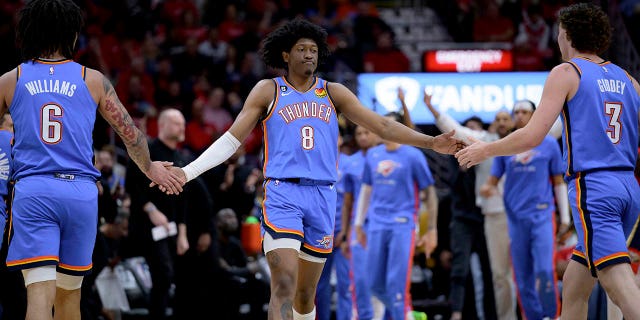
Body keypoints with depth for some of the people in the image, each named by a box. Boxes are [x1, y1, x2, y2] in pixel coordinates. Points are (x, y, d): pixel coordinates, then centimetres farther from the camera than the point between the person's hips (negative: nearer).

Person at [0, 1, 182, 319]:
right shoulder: (93, 80, 7)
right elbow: (131, 133, 14)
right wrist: (150, 168, 32)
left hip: (32, 191, -2)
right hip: (80, 191, 2)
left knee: (39, 292, -10)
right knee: (68, 292, 16)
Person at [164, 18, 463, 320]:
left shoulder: (332, 92, 13)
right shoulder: (268, 91, 6)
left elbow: (382, 125, 10)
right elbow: (231, 139, 4)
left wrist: (431, 142, 0)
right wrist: (187, 172, -5)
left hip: (322, 196, 3)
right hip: (282, 195, -3)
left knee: (305, 294, 10)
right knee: (284, 286, -19)